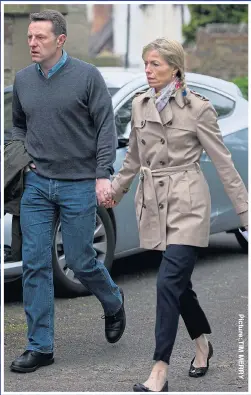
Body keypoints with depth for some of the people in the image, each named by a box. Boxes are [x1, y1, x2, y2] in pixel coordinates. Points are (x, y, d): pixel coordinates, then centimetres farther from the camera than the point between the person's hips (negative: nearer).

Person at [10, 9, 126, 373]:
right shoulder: (22, 79, 6)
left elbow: (106, 127, -8)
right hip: (36, 184, 4)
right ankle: (40, 346, 6)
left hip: (78, 185, -4)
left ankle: (113, 302, 35)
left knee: (80, 260, 2)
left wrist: (103, 175, -15)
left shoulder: (87, 76, -8)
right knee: (35, 264, -1)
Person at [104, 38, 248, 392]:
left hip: (187, 203, -6)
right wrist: (115, 190, 31)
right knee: (179, 281, 15)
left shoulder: (198, 107, -10)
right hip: (154, 203, 6)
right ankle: (202, 344, 38)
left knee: (169, 282, -14)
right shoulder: (140, 105, 6)